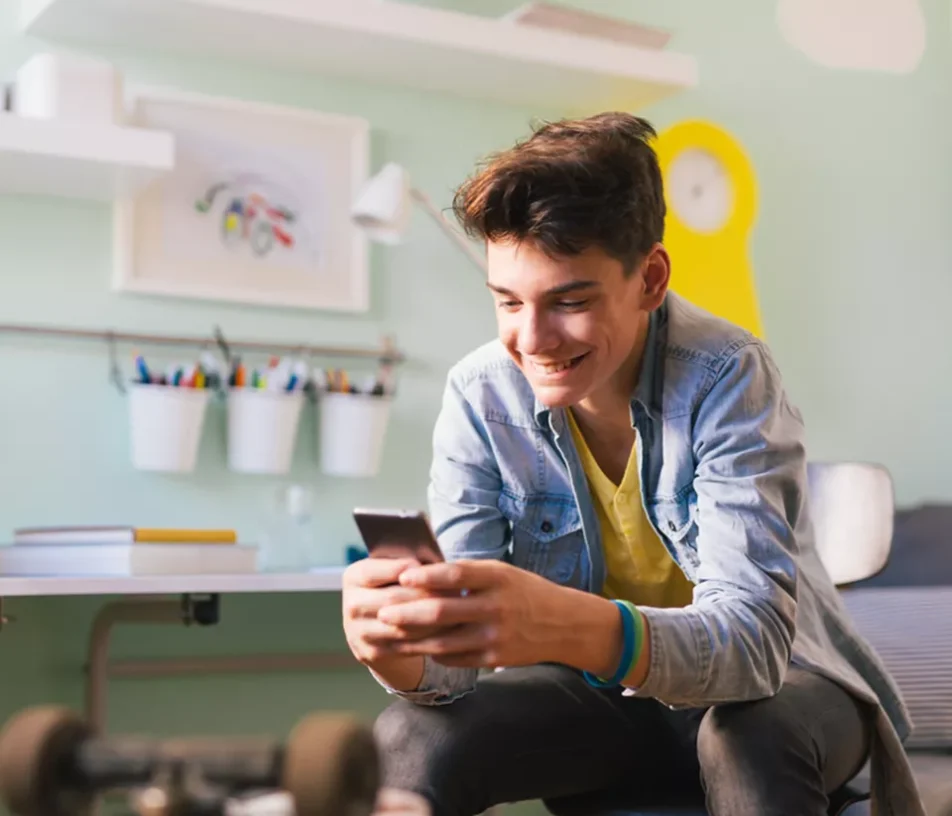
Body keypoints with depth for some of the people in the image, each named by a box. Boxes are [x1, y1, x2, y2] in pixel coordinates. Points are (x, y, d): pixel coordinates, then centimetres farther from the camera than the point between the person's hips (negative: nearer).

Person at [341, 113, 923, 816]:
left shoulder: (728, 378, -24)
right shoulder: (480, 397, -13)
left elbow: (754, 634, -36)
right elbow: (471, 638, -18)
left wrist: (571, 627, -56)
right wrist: (405, 652, -43)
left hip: (772, 687, -2)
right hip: (600, 697, 2)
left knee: (754, 738, -36)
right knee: (411, 740, -23)